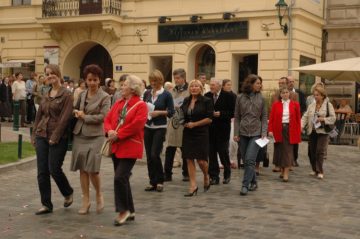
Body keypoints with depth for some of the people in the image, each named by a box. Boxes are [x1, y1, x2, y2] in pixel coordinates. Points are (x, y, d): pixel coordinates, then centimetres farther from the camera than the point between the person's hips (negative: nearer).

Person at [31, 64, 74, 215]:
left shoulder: (67, 95, -7)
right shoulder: (46, 95, 13)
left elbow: (65, 118, -13)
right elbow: (39, 116, 16)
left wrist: (55, 137, -17)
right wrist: (34, 135, 10)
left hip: (58, 138, -6)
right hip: (42, 136, 6)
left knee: (54, 169, -6)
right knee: (42, 172, 3)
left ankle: (68, 193, 22)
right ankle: (46, 204, 11)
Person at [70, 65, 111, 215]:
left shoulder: (104, 97, -4)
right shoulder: (82, 95, 12)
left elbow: (103, 116, -13)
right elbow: (76, 110, 24)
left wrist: (84, 117, -10)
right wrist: (76, 113, 2)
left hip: (95, 136, -5)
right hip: (80, 135, 5)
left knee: (92, 169, -8)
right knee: (82, 169, 6)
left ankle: (99, 195, 18)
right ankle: (86, 201, 15)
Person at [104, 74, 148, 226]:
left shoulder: (141, 105, -9)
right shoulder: (118, 103, 14)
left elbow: (135, 125, -20)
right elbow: (107, 119, 9)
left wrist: (118, 135, -19)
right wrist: (109, 131, -12)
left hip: (130, 148, -8)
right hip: (116, 147, 8)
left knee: (120, 178, -16)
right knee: (123, 179, 12)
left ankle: (123, 210, -1)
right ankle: (130, 211, 23)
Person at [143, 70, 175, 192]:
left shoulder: (166, 95, -4)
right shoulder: (147, 93, 8)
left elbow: (171, 112, -4)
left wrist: (159, 112, -17)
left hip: (160, 128, -4)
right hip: (148, 127, 5)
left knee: (154, 154, -12)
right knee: (149, 156, 5)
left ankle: (160, 181, 5)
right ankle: (153, 182, 15)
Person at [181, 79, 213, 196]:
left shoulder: (206, 101, -5)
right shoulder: (186, 101, 9)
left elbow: (209, 119, -8)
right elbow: (182, 114, 22)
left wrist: (194, 124, -13)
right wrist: (183, 122, 4)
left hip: (201, 134, -4)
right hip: (188, 134, 5)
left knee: (201, 160, -5)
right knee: (189, 159, 2)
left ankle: (206, 176, 27)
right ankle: (193, 186, 8)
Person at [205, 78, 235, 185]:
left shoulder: (228, 96, -5)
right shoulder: (207, 96, 7)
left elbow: (233, 112, -8)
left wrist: (220, 114, -17)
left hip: (222, 129, -3)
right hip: (209, 129, 4)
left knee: (223, 152, 3)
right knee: (211, 153, 4)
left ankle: (227, 174, 25)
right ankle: (214, 176, 12)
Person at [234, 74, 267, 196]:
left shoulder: (261, 98, 3)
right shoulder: (240, 97, 3)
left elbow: (264, 117, 5)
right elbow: (237, 117, 5)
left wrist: (264, 133, -4)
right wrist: (236, 133, -1)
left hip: (256, 133, -2)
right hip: (243, 133, 2)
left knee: (250, 160, -12)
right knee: (245, 160, 8)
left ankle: (245, 185, -7)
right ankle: (253, 182, 26)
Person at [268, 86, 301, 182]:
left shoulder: (295, 105, 4)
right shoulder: (275, 105, 4)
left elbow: (298, 119, 3)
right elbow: (271, 118, 0)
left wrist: (298, 133, -2)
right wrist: (270, 130, -10)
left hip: (290, 130, -1)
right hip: (279, 130, 1)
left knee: (288, 151, -5)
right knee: (280, 150, 7)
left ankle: (286, 173, -6)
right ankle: (282, 170, 23)